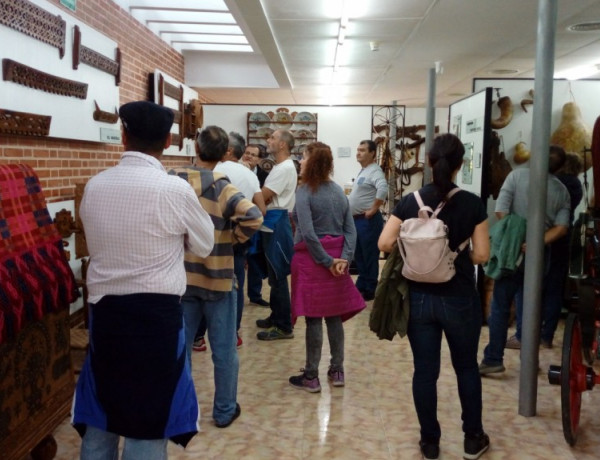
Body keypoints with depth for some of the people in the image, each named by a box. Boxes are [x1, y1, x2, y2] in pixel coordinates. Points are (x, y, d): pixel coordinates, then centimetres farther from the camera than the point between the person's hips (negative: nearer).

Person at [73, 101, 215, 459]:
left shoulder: (94, 186, 2)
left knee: (100, 415, 19)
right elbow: (204, 246, 2)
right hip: (155, 313, -5)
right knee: (149, 421, 8)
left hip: (104, 310, 5)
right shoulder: (174, 189, -12)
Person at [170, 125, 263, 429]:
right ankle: (224, 411, 21)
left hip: (181, 277, 3)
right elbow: (253, 217, -27)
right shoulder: (222, 187, -13)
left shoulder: (171, 181, -2)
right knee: (223, 350, 10)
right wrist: (233, 237, -11)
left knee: (179, 347, 14)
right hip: (216, 277, -3)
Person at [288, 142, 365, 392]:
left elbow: (308, 234, -21)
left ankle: (311, 377, 10)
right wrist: (344, 258, -6)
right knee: (334, 316, 14)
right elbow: (350, 230, 2)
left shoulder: (304, 192, -12)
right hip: (336, 259, 6)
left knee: (313, 319, 0)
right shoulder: (339, 191, 8)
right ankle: (337, 371, 23)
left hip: (312, 259, -6)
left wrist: (327, 261, -13)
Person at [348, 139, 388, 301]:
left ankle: (370, 290, 8)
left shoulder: (374, 171, -15)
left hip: (368, 220, -10)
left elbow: (383, 189, -34)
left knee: (369, 256, -1)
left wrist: (373, 209, -27)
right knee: (358, 255, 17)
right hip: (357, 219, 10)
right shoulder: (363, 171, 16)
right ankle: (361, 286, 27)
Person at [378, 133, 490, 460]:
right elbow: (482, 255, -8)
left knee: (424, 371, 11)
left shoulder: (410, 201, -5)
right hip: (459, 298, -1)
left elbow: (385, 243, -9)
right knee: (466, 367, 17)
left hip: (419, 298, 1)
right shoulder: (472, 203, -9)